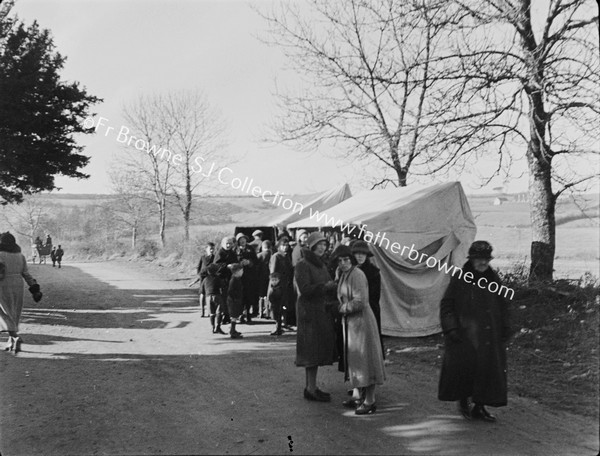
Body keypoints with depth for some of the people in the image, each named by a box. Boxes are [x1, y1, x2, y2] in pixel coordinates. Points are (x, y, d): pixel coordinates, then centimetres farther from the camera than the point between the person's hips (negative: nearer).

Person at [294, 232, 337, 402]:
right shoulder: (302, 265, -10)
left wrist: (334, 286, -4)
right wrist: (325, 286, -23)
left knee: (320, 349, 10)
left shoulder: (321, 265, 17)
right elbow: (305, 290, -19)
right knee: (312, 350, -6)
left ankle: (311, 387, 18)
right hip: (309, 311, -9)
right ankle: (311, 389, -1)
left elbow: (328, 286, 16)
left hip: (322, 311, 9)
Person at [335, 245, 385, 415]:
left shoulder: (357, 275, -18)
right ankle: (358, 396, 26)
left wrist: (343, 308, -11)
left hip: (361, 320, -9)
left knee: (364, 359, -4)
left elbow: (360, 302, -22)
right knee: (354, 359, 15)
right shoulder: (343, 275, 10)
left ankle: (370, 401, 2)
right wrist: (341, 307, 7)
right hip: (350, 322, 9)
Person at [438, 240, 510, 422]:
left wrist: (505, 329, 12)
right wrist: (451, 328, -12)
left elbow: (502, 306, 17)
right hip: (465, 334, -4)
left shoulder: (494, 279, 7)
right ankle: (463, 401, 19)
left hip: (489, 335, 4)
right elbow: (446, 305, -5)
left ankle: (479, 407, 16)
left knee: (488, 368, 3)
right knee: (465, 366, -6)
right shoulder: (459, 278, -6)